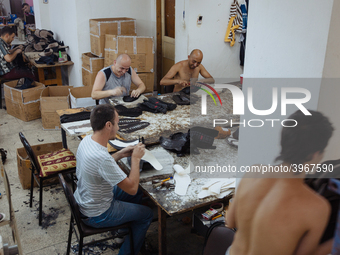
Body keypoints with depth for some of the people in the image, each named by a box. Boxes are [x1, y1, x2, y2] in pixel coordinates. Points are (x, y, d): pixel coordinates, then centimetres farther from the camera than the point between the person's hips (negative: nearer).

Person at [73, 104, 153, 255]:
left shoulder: (87, 140, -9)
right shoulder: (101, 157, -37)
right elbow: (132, 188, -29)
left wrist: (121, 154, 0)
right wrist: (136, 158, -18)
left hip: (83, 200, 8)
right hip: (96, 215, -8)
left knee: (138, 193, 22)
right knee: (147, 214, 10)